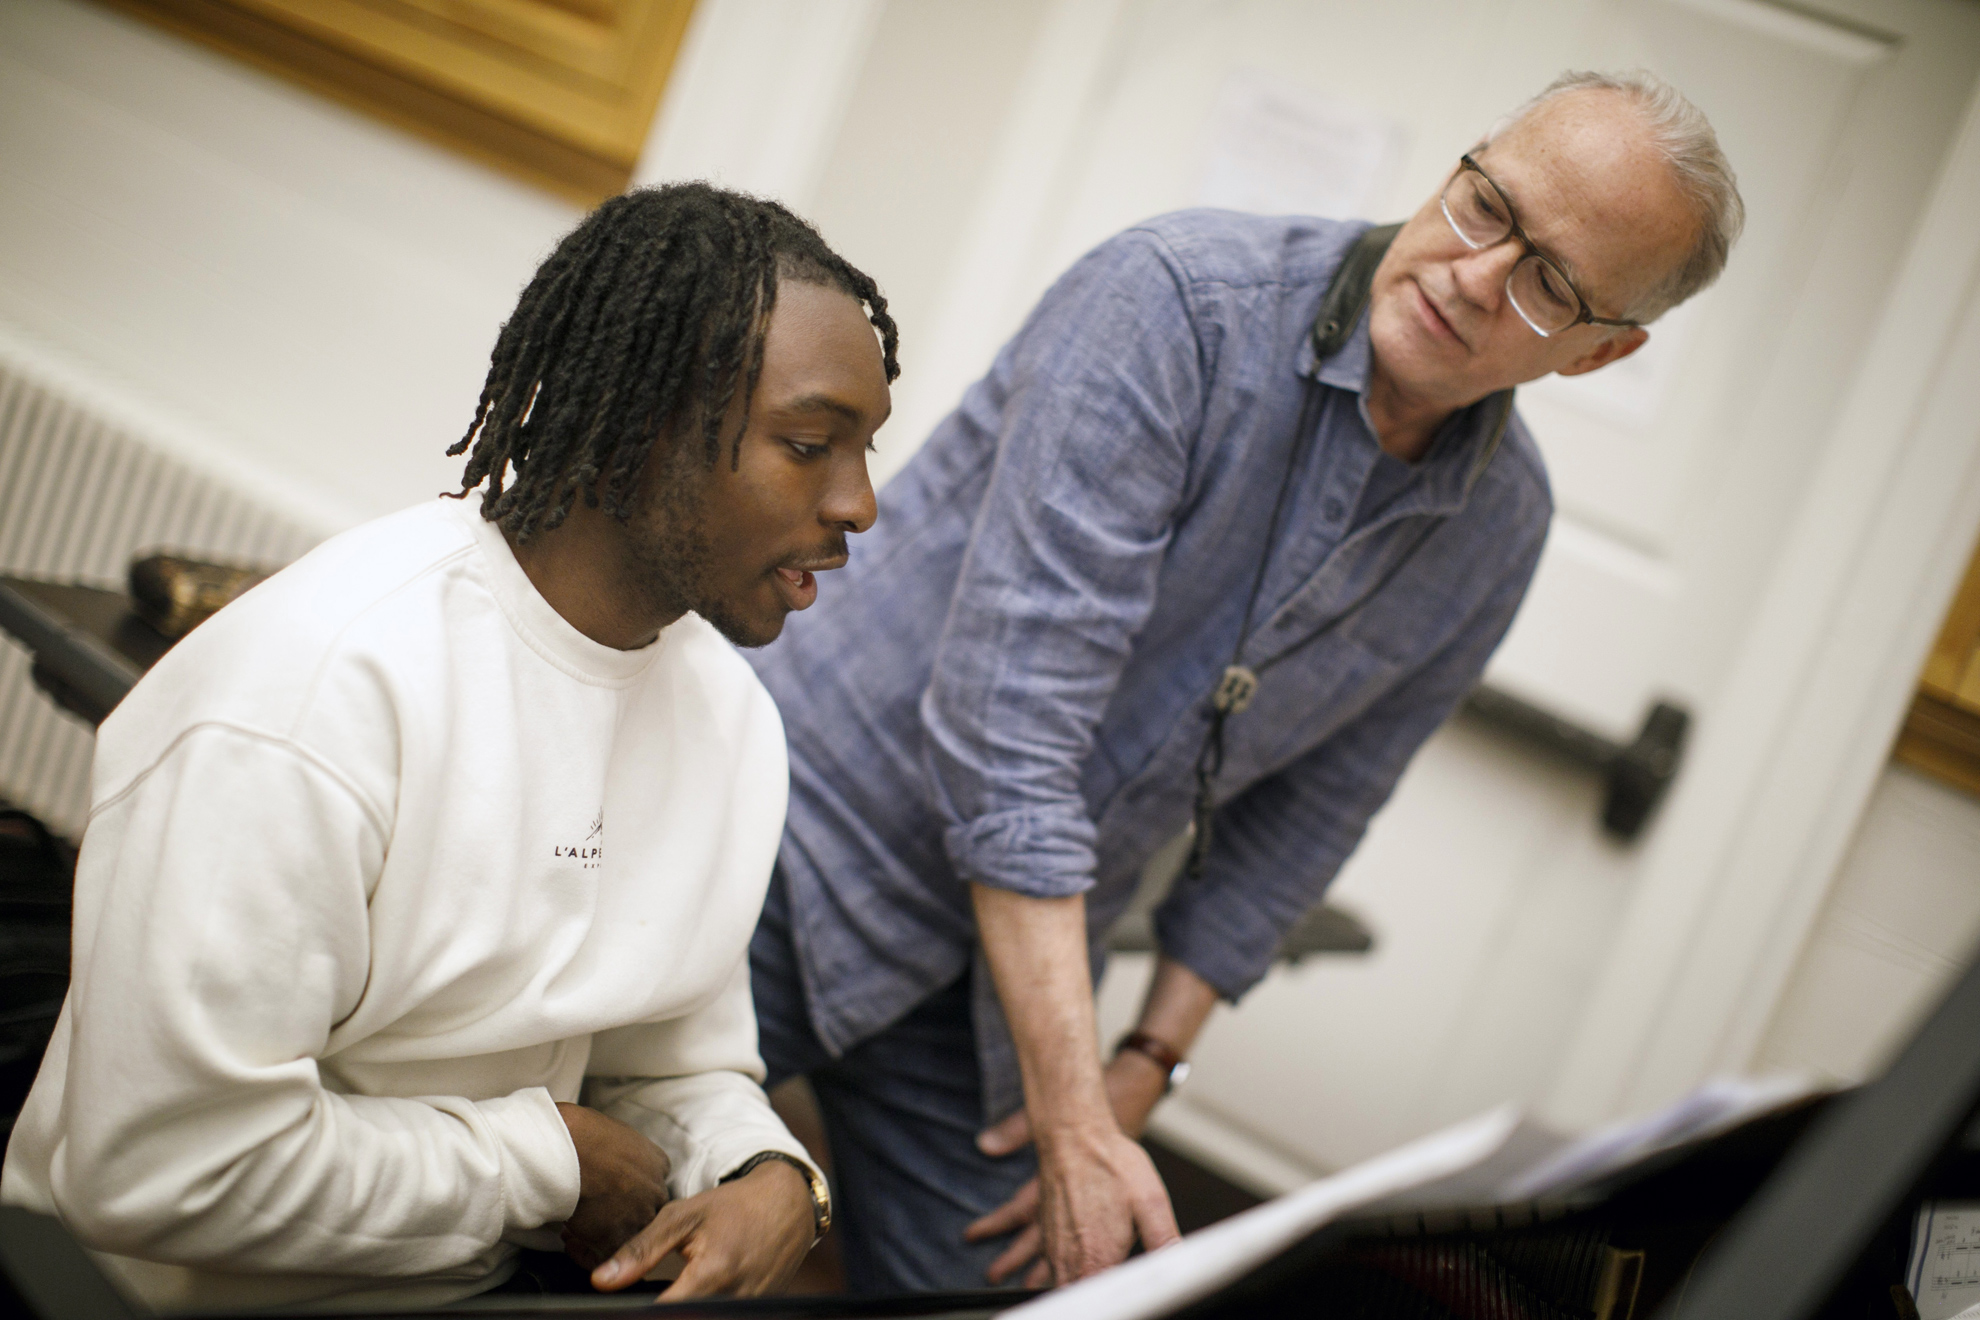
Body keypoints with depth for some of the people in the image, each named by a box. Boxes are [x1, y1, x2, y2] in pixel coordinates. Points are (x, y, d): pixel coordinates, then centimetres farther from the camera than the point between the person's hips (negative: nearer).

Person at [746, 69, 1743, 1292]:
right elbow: (1009, 727, -27)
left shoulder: (1501, 527, -2)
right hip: (805, 840, -5)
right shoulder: (1181, 300, -21)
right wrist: (1075, 1126, -28)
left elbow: (1305, 811, 10)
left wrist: (1149, 1062, 5)